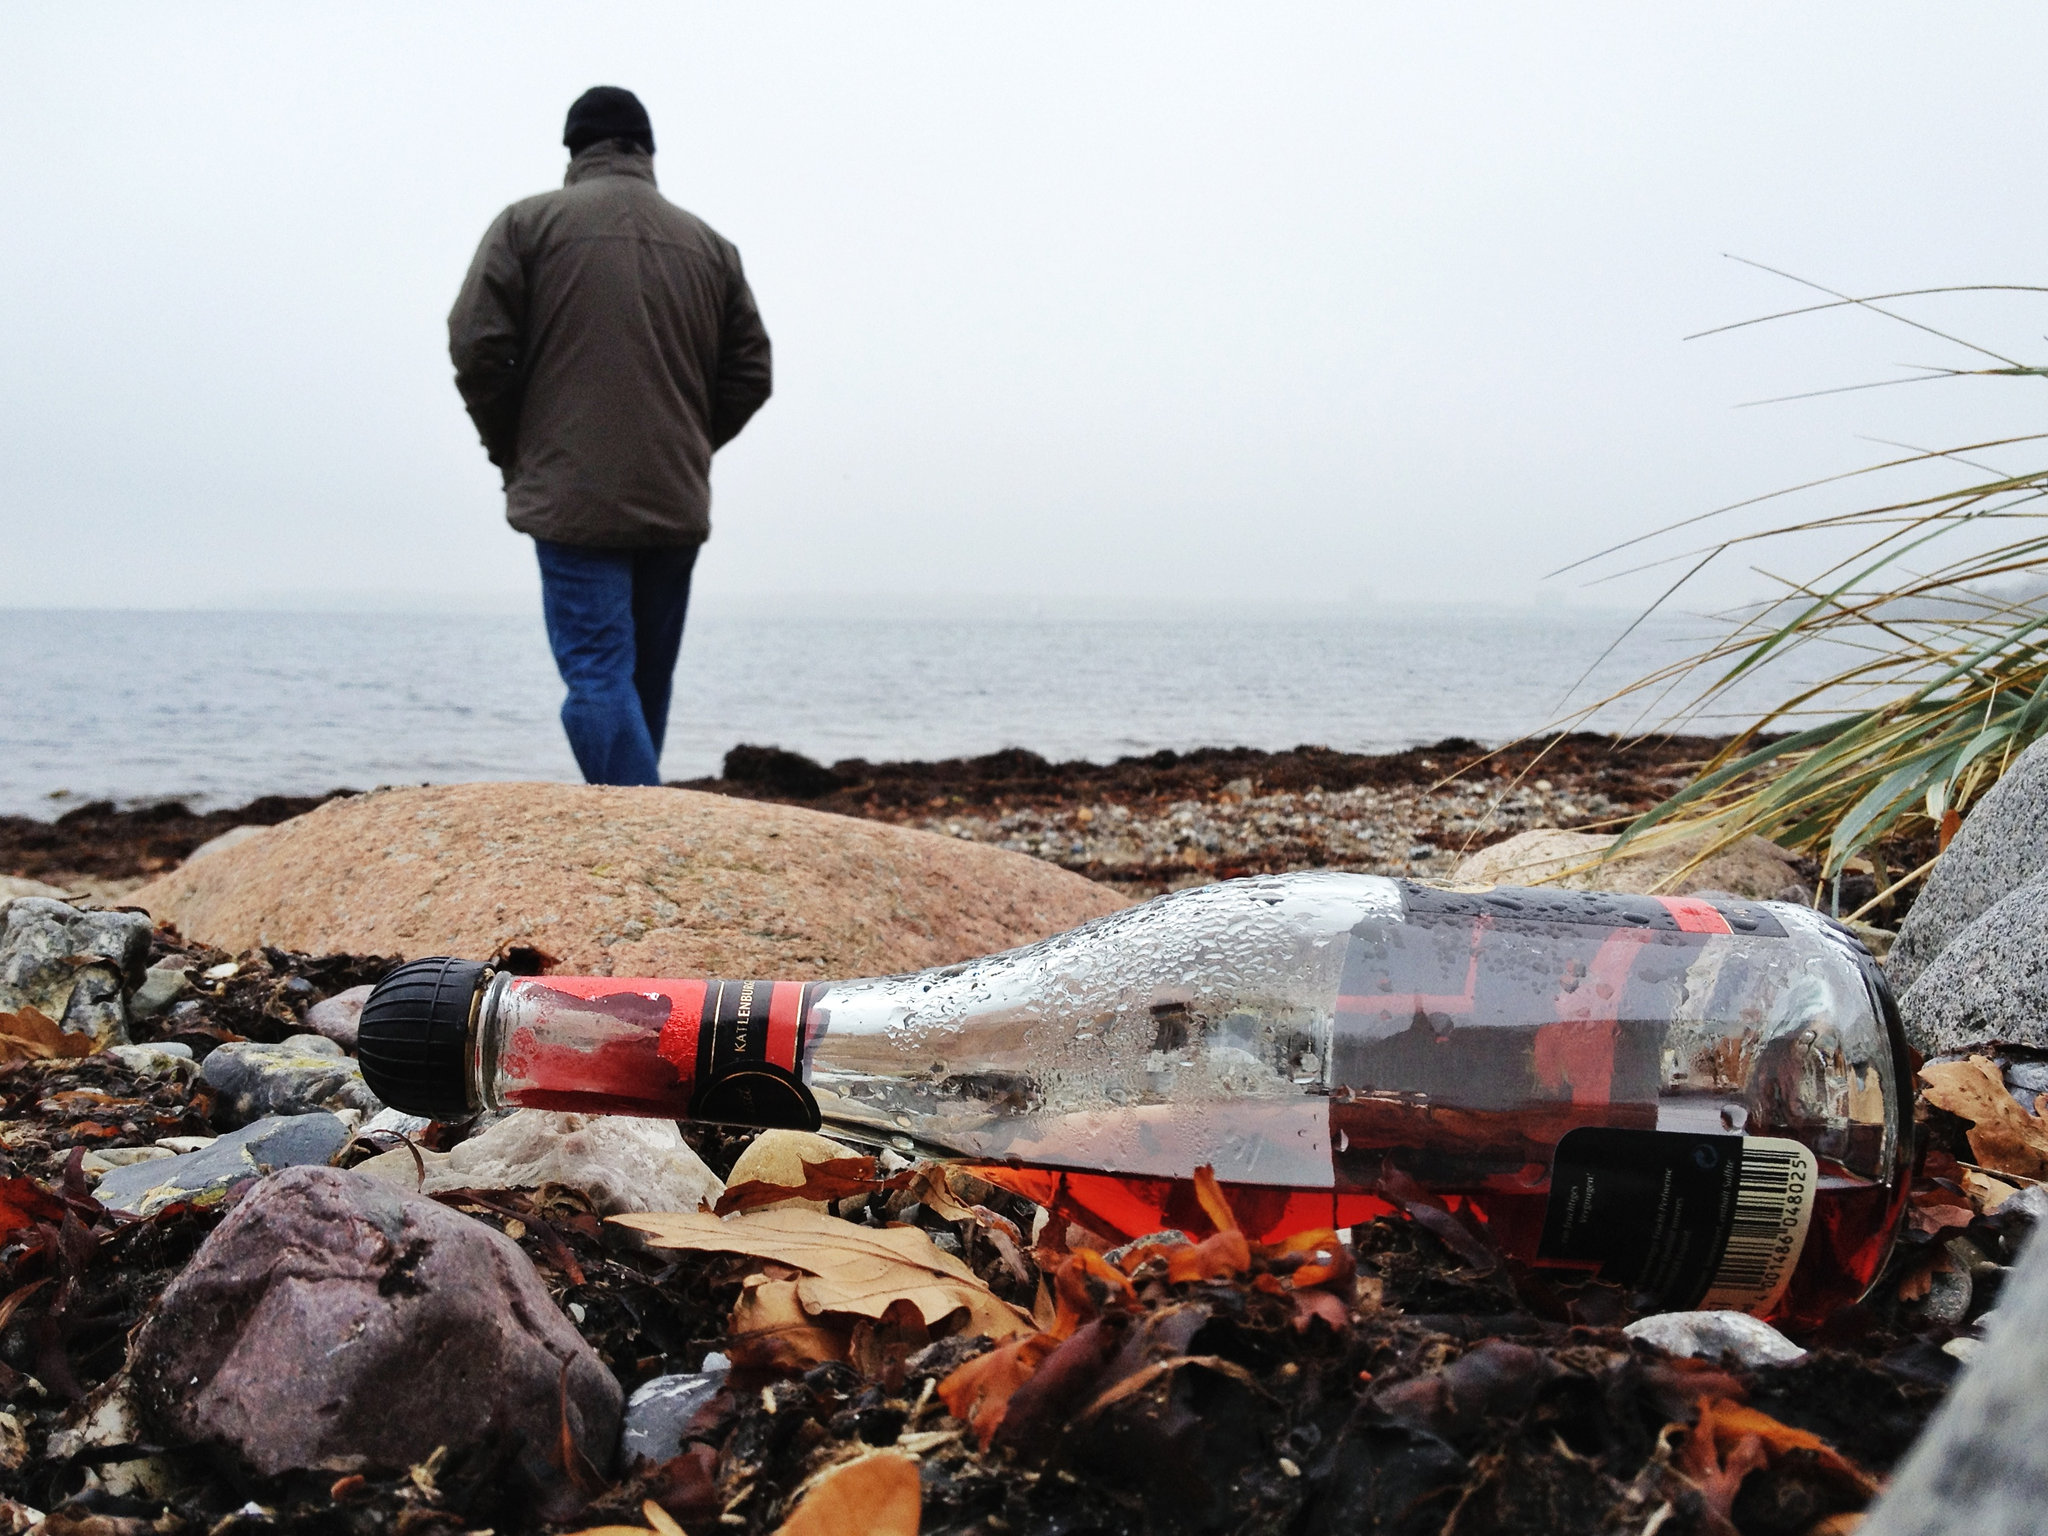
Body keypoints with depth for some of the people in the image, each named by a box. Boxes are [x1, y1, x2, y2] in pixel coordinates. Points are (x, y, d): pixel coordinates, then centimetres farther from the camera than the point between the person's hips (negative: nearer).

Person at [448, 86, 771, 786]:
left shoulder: (529, 223, 1)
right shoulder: (708, 244, 12)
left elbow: (477, 345, -6)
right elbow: (750, 371, 10)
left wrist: (512, 451, 7)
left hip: (574, 499, -4)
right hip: (677, 503, 4)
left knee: (599, 680, -7)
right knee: (647, 686, 15)